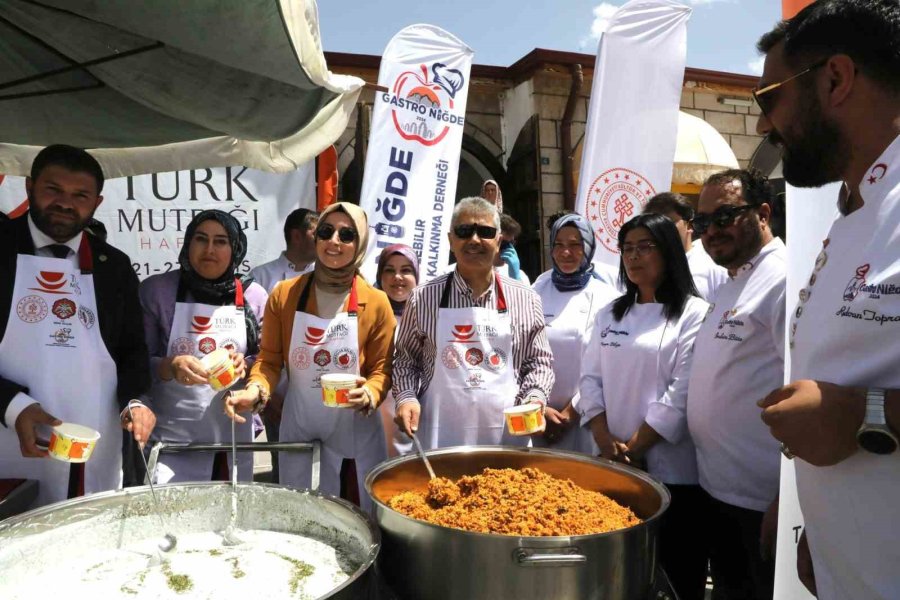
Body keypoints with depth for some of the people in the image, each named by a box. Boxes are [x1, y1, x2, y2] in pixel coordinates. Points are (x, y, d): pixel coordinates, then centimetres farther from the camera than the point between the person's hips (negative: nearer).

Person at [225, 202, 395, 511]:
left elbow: (382, 369, -4)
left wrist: (369, 395, -23)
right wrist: (255, 390, -19)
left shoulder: (376, 302, -8)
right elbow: (269, 359, 0)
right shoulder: (284, 294, -4)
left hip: (356, 430, -1)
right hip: (298, 428, 2)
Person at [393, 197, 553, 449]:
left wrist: (535, 396, -8)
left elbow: (539, 361, 9)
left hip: (507, 432, 1)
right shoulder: (422, 298, 1)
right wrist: (406, 397, -6)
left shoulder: (526, 299, 3)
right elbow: (405, 357, 9)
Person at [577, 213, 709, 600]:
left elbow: (683, 393, -13)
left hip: (671, 470, -4)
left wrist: (634, 447, -13)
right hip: (613, 467, 5)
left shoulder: (694, 314, -6)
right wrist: (605, 441, -7)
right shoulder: (610, 314, 11)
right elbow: (590, 379, 6)